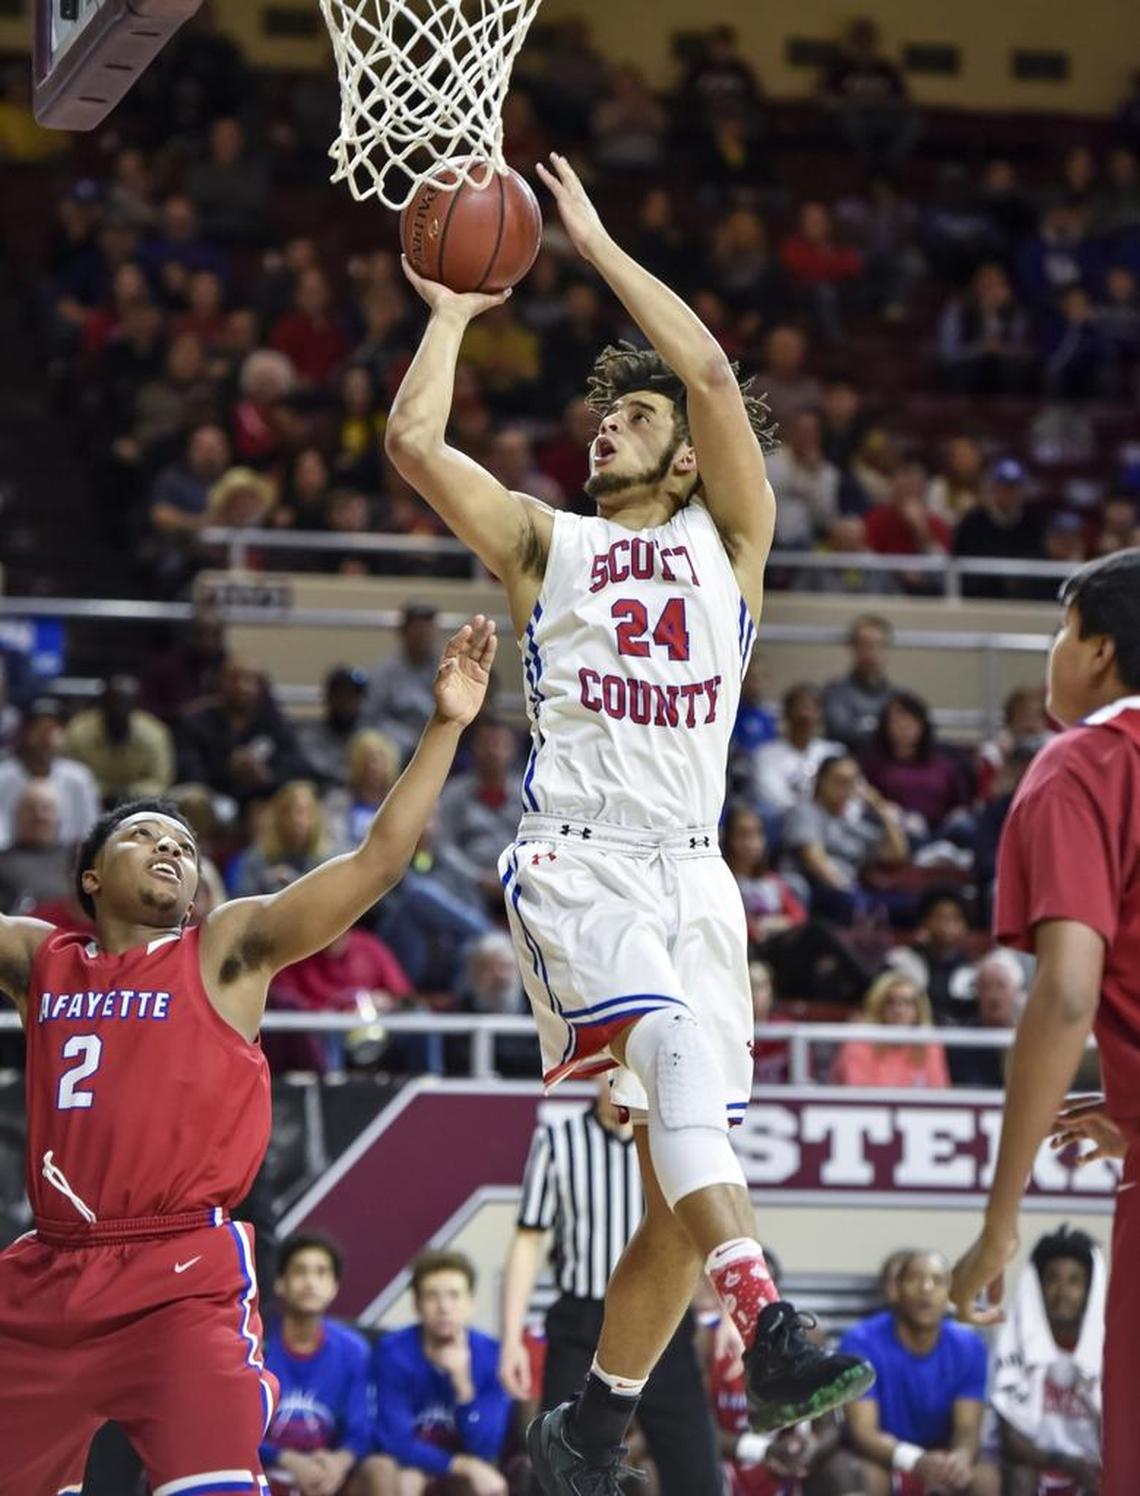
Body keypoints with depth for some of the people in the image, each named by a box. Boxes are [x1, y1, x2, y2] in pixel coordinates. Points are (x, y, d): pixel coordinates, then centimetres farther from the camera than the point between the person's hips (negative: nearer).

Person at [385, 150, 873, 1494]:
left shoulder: (727, 541, 17)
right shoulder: (544, 543, 17)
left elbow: (712, 375, 2)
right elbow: (413, 442, 3)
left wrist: (597, 245, 6)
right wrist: (454, 313, 14)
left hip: (691, 870, 3)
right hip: (574, 862, -3)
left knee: (678, 1201, 0)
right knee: (680, 1040, -33)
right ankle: (769, 1335, -46)